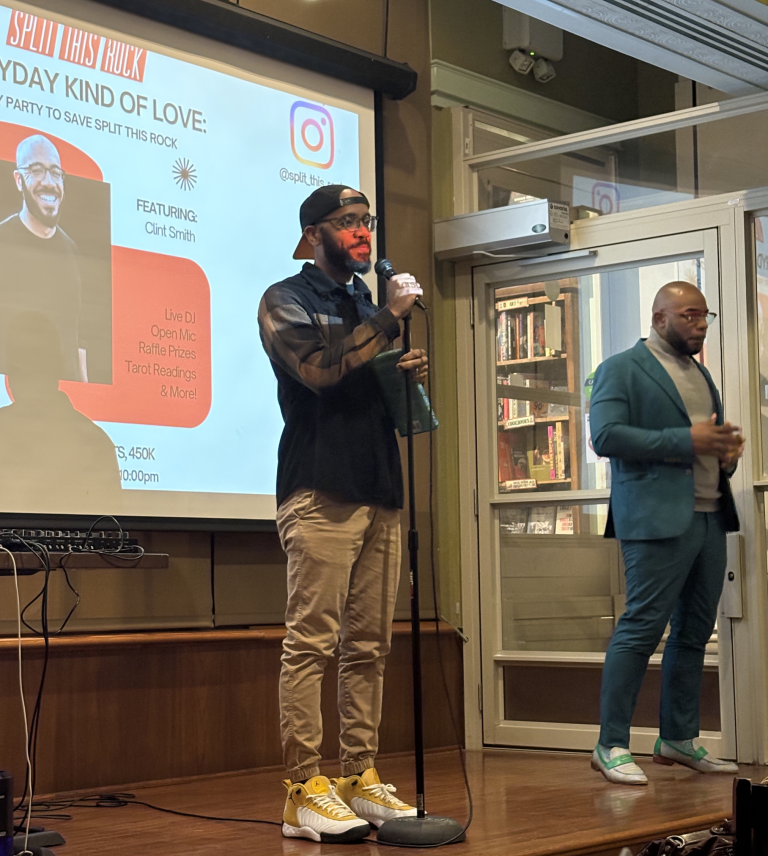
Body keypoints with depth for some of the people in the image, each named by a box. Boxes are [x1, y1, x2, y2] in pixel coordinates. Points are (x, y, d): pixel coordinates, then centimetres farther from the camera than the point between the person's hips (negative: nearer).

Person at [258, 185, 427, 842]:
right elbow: (319, 368, -17)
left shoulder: (368, 304, 22)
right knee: (311, 642, -9)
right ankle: (305, 791, -7)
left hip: (380, 492, 7)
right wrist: (390, 319, -10)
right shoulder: (286, 301, 3)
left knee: (369, 646, 6)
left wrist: (413, 374, 5)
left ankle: (361, 780, 12)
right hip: (321, 492, -7)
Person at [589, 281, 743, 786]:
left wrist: (727, 452, 6)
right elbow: (606, 435, -15)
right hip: (660, 519, -8)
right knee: (642, 628, -9)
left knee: (695, 631, 9)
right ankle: (611, 745, -4)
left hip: (710, 518, 8)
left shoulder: (701, 373, 23)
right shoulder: (622, 369, -2)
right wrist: (687, 441, -18)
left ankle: (679, 739, 18)